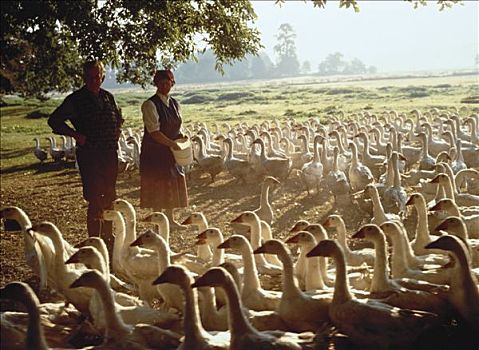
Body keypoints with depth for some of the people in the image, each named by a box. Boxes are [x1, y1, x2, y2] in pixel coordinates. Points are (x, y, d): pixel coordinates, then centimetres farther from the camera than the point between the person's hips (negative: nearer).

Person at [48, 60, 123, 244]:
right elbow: (54, 120, -3)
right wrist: (76, 135, -10)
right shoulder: (76, 99, -4)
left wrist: (117, 132, 13)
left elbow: (119, 117, 30)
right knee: (95, 199, -9)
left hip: (110, 154, 6)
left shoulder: (108, 97, 12)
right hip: (89, 155, -6)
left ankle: (108, 237, 23)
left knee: (110, 197, 11)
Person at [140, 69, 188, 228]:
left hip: (170, 152, 7)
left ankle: (170, 219, 21)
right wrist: (172, 144, -22)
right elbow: (154, 132, -19)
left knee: (173, 184, 10)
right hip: (154, 152, -7)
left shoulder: (174, 104, 11)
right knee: (157, 186, -3)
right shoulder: (150, 105, -12)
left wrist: (182, 137, -5)